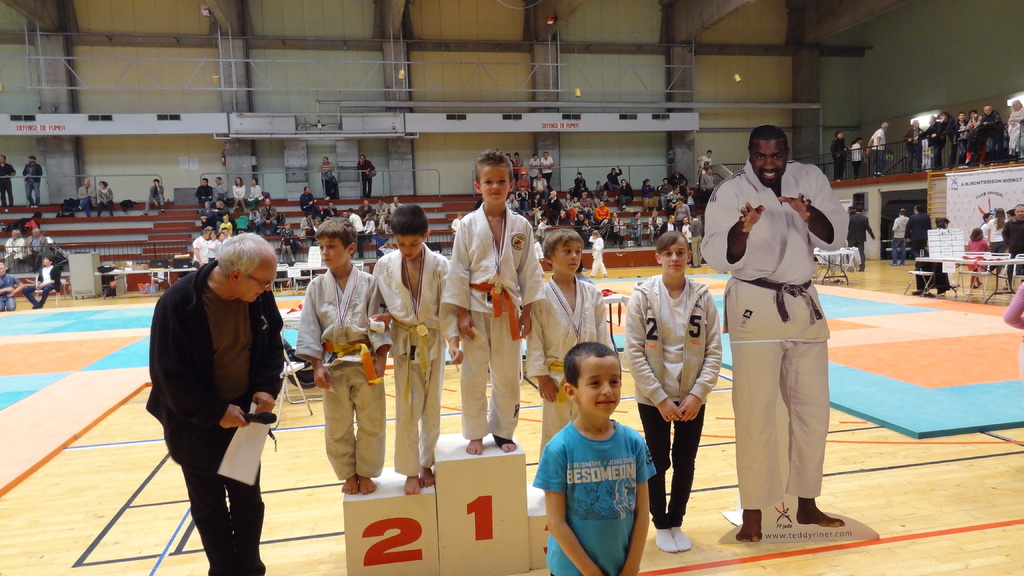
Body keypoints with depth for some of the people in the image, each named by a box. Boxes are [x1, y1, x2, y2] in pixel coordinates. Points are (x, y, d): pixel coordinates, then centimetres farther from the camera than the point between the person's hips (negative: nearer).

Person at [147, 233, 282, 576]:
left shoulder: (258, 295, -11)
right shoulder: (178, 303, -24)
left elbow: (272, 343, 4)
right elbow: (169, 373, -19)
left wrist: (267, 386, -11)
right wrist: (215, 411, -21)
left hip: (243, 415, 4)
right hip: (196, 426, -4)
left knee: (248, 500, 16)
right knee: (210, 509, 13)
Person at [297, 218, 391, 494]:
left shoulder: (368, 283, -6)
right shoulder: (317, 287, 0)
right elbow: (309, 328, 0)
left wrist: (380, 359, -12)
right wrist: (317, 366, -5)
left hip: (366, 361, -2)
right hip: (332, 362, 2)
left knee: (371, 424, 9)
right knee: (337, 427, 13)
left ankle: (366, 473, 29)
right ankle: (348, 474, 33)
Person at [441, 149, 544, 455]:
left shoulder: (521, 226, 1)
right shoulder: (469, 224, -4)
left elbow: (528, 271, 4)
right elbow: (458, 271, -4)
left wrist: (526, 312, 1)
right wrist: (463, 314, -7)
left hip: (508, 307, 2)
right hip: (476, 307, -1)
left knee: (508, 375, 11)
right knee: (474, 376, 7)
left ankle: (503, 432, 29)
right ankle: (475, 434, 24)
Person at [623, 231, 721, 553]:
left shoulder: (702, 295, -4)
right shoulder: (643, 296, -10)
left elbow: (714, 350, -2)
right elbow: (633, 352, -10)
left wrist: (698, 394, -11)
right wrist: (660, 398, -13)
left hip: (692, 398, 2)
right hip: (654, 398, -2)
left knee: (685, 463, 13)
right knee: (658, 463, 11)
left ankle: (676, 523, 34)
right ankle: (661, 526, 31)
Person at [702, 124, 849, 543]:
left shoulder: (810, 179, 2)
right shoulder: (730, 192, -8)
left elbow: (835, 236, -1)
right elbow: (719, 257, -13)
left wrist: (809, 215, -20)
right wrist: (743, 228, -31)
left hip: (803, 303, 5)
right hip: (754, 305, -5)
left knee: (813, 407, 13)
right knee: (756, 412, -3)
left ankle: (807, 504, 30)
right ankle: (753, 512, 10)